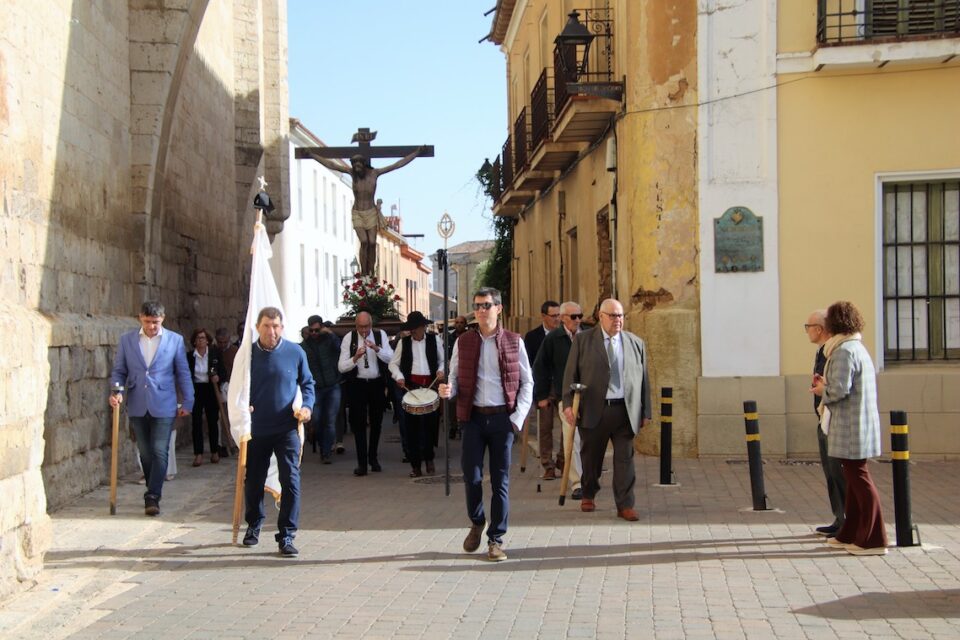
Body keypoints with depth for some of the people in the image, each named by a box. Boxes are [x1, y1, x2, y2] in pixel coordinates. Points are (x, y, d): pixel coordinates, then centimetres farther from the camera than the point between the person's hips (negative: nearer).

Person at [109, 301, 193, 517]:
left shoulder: (175, 340, 0)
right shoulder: (127, 340, 5)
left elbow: (183, 374, 4)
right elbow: (118, 371, 8)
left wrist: (187, 402, 3)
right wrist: (116, 391, -10)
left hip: (163, 406, -2)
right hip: (137, 406, 2)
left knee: (159, 451, -8)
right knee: (145, 453, 10)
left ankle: (152, 497, -6)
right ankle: (153, 493, 24)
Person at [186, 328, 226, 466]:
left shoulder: (215, 353, 0)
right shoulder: (189, 355, -1)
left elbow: (222, 370, 5)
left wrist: (217, 377, -16)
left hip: (211, 390, 0)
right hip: (196, 390, 0)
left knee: (213, 421, 8)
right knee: (196, 422, -2)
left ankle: (215, 452, 18)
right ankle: (198, 454, 0)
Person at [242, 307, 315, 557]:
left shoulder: (295, 353, -3)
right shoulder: (247, 353, -1)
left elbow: (307, 383, 7)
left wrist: (307, 406, -10)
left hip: (287, 429, -1)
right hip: (256, 430, 2)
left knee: (290, 480, -9)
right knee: (253, 480, 14)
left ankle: (286, 535, -1)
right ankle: (254, 525, 36)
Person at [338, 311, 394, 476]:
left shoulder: (380, 335, -1)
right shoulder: (349, 338, -6)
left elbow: (390, 358, -11)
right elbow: (341, 367, -10)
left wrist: (376, 348, -26)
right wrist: (355, 357, -26)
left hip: (377, 383, 2)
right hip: (357, 384, -2)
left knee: (376, 422, 12)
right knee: (358, 423, -2)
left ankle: (373, 458, 28)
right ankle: (362, 462, 4)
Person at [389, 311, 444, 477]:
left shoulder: (434, 340, 8)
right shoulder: (403, 342, 8)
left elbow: (442, 360, 14)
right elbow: (393, 363, 10)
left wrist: (441, 370, -6)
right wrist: (398, 377, -7)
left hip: (430, 385, 0)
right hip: (410, 386, 0)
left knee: (431, 423, -4)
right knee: (412, 426, 1)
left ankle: (429, 459, 17)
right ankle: (415, 465, 8)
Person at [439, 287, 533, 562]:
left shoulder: (514, 342, 3)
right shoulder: (463, 342, 7)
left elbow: (527, 382, 5)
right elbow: (455, 377, 11)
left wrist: (518, 417, -5)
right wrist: (448, 390, -12)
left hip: (503, 417, -1)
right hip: (473, 416, 1)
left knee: (500, 480, 2)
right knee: (471, 476, -2)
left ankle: (496, 539, 11)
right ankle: (476, 523, 26)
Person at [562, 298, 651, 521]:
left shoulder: (636, 343, 11)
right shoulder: (582, 340, 4)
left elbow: (643, 379, 12)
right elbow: (570, 374, 1)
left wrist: (645, 412, 9)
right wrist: (568, 403, -8)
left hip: (625, 410, 1)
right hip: (593, 410, -1)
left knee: (624, 459, -1)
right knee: (591, 457, 10)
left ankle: (625, 505, 4)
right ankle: (588, 495, 31)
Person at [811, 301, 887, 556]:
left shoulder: (844, 351, -16)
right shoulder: (858, 348, 15)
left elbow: (840, 391, -23)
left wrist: (822, 390, -4)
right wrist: (827, 383, 12)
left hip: (850, 427, -10)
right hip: (858, 425, 10)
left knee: (859, 477, -5)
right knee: (853, 477, 16)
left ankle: (874, 539, -2)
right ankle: (850, 534, 26)